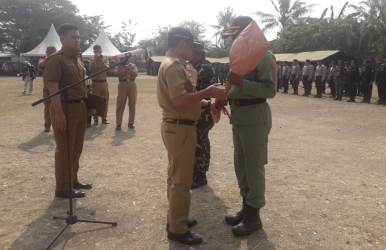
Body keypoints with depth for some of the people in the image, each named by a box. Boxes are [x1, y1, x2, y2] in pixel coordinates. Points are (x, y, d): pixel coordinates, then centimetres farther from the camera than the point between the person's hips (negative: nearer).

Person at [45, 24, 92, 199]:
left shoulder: (77, 59, 15)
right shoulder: (55, 60, -12)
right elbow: (53, 88, -18)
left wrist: (86, 104, 16)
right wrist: (59, 113, -25)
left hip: (79, 107, 9)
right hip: (65, 109, -9)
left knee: (76, 148, 17)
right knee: (64, 149, -1)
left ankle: (73, 181, 31)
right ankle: (63, 188, 10)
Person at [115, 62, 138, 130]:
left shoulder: (133, 65, 13)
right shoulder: (120, 66, 10)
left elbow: (135, 74, -3)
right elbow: (118, 74, -5)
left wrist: (129, 69, -16)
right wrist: (123, 71, -20)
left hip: (132, 84, 2)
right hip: (122, 84, -2)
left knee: (132, 105, 3)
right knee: (120, 105, -5)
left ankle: (131, 123, 14)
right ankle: (118, 124, -4)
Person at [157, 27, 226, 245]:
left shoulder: (173, 64, 16)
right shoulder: (174, 66, -17)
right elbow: (179, 100, -29)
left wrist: (203, 101, 11)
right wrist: (208, 92, -23)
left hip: (177, 125, 11)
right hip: (180, 128, -11)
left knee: (177, 176, 18)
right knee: (181, 179, -2)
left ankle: (176, 219, 32)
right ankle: (178, 229, 10)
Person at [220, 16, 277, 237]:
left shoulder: (264, 56, -11)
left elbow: (271, 89, -19)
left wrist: (242, 83, -28)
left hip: (255, 117, -9)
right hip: (238, 117, 9)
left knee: (254, 168, 0)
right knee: (241, 165, 16)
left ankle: (254, 215, 14)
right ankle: (246, 208, 31)